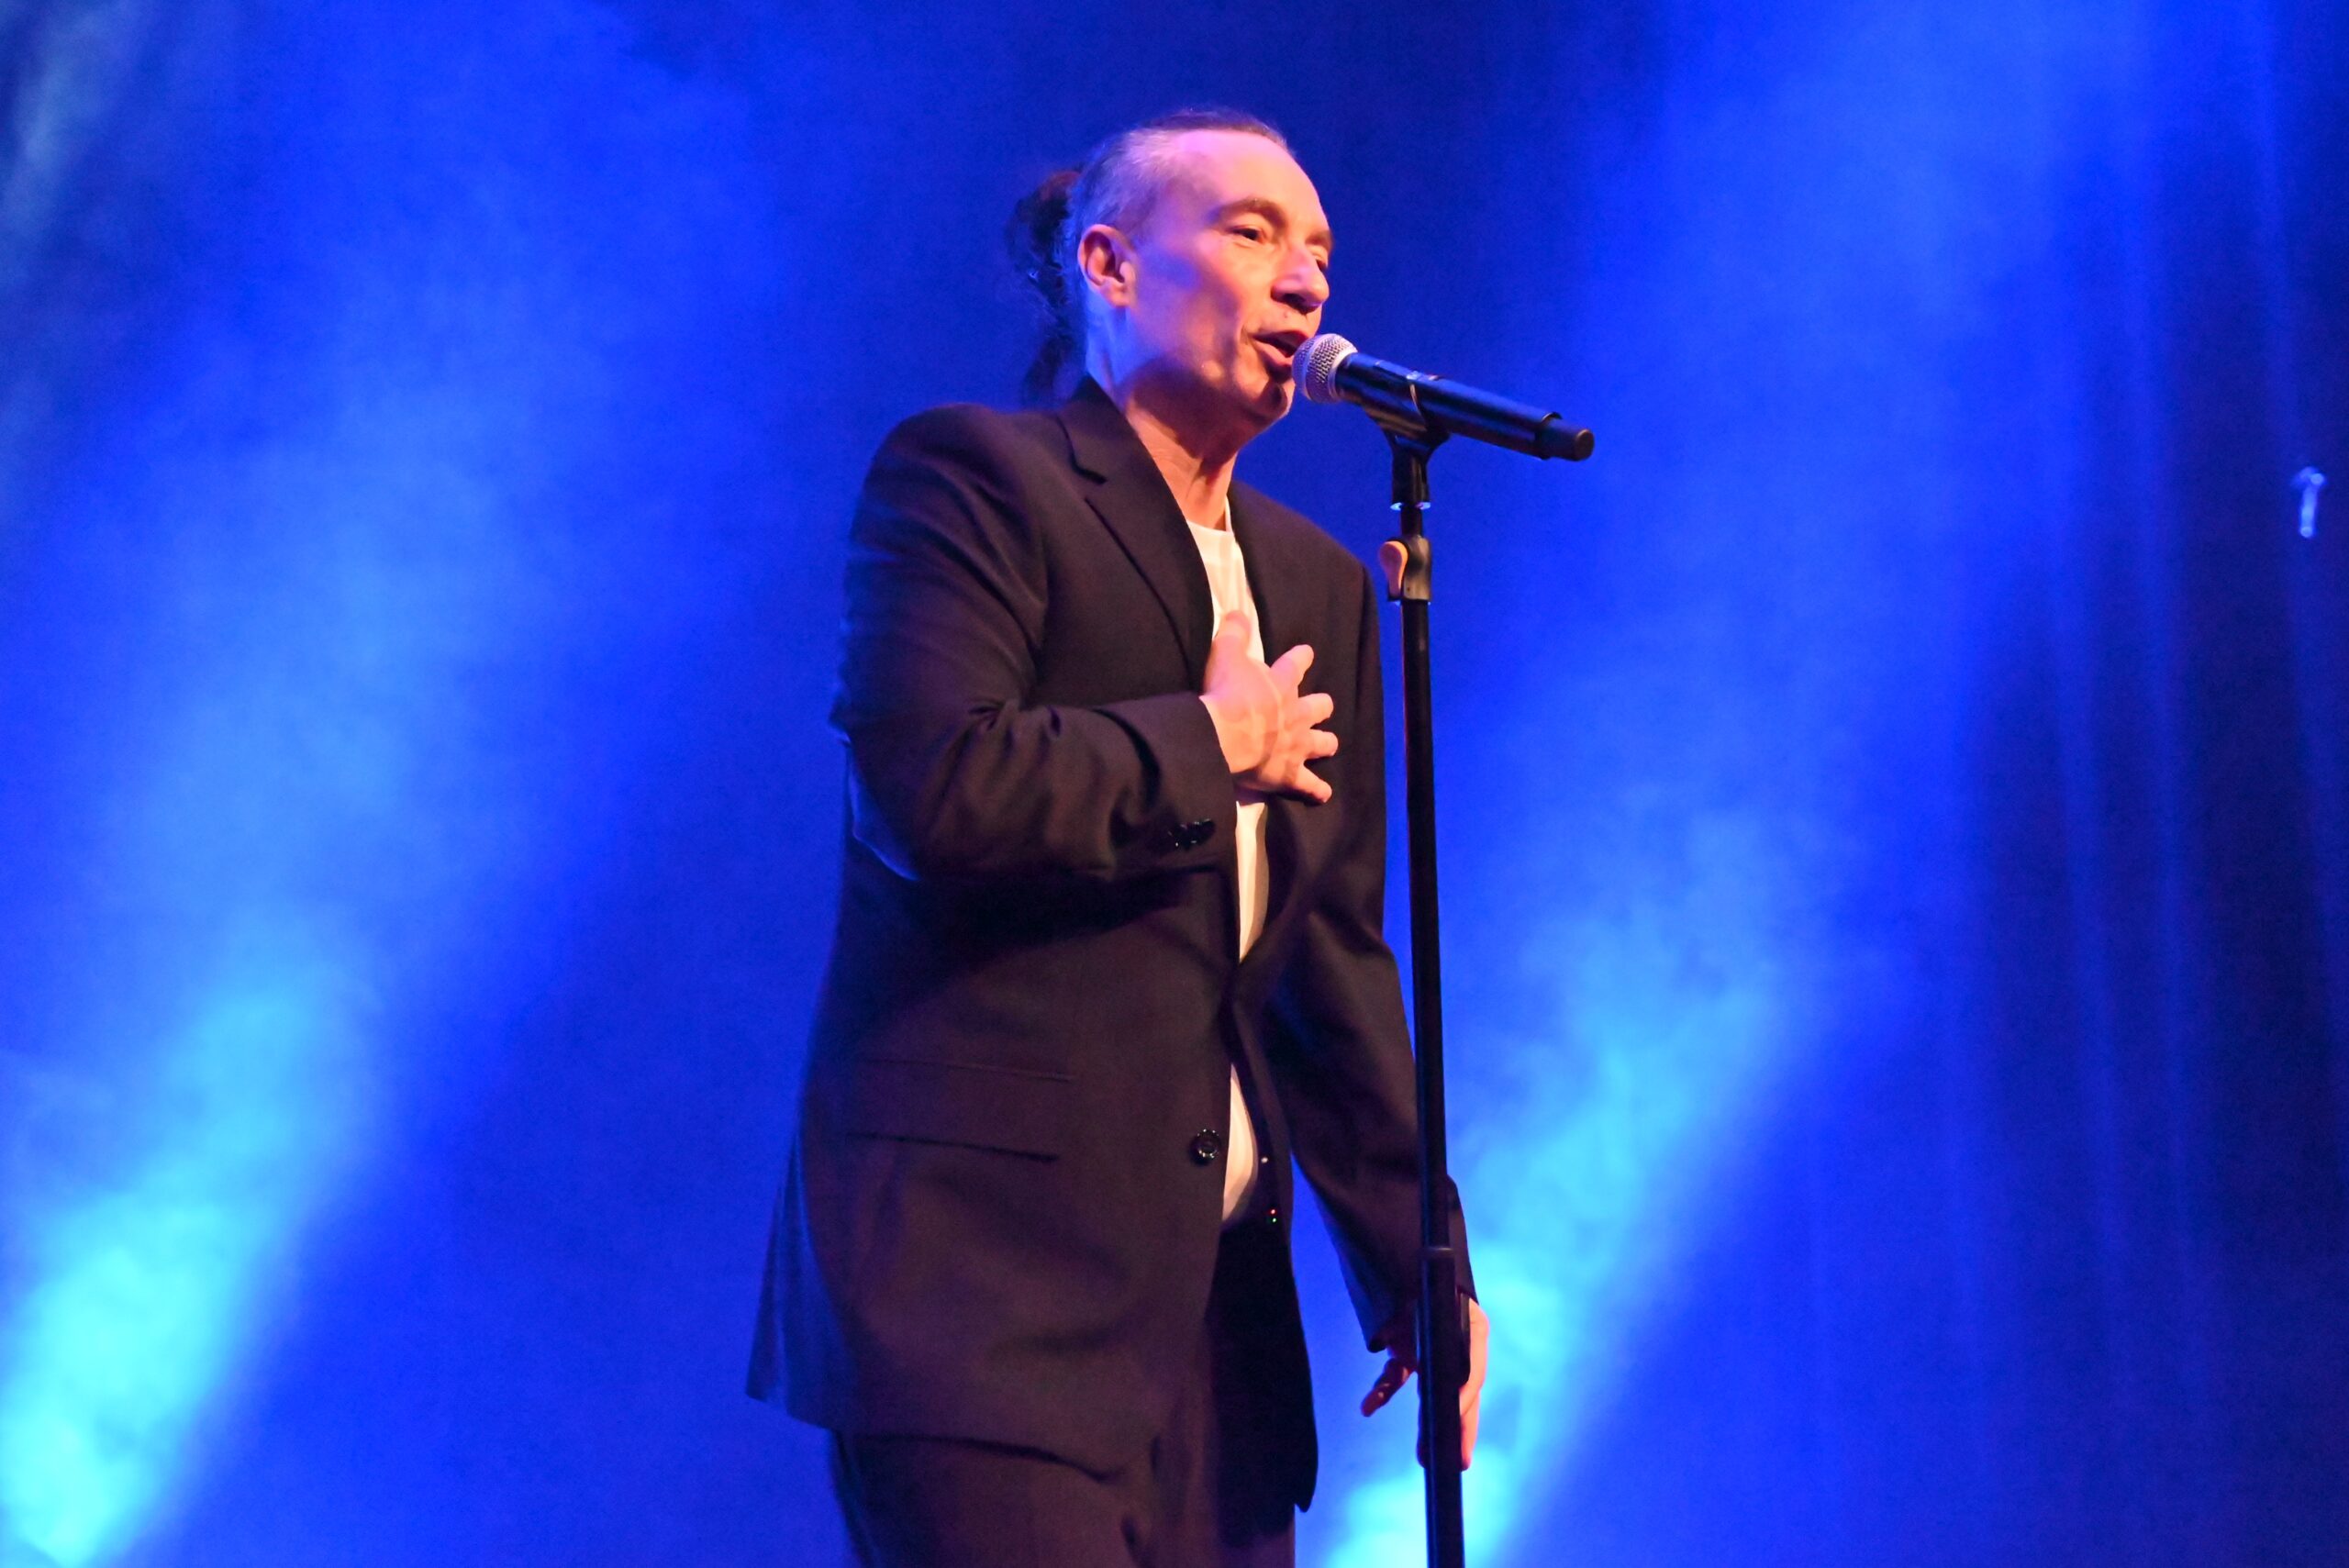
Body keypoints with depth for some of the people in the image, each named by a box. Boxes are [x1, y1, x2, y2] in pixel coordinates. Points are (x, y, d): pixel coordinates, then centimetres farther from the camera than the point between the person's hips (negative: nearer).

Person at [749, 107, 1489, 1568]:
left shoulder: (1319, 585, 19)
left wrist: (1416, 1265, 14)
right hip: (984, 1273, -7)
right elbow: (937, 789, -19)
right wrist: (1213, 744, -5)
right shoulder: (967, 474, -2)